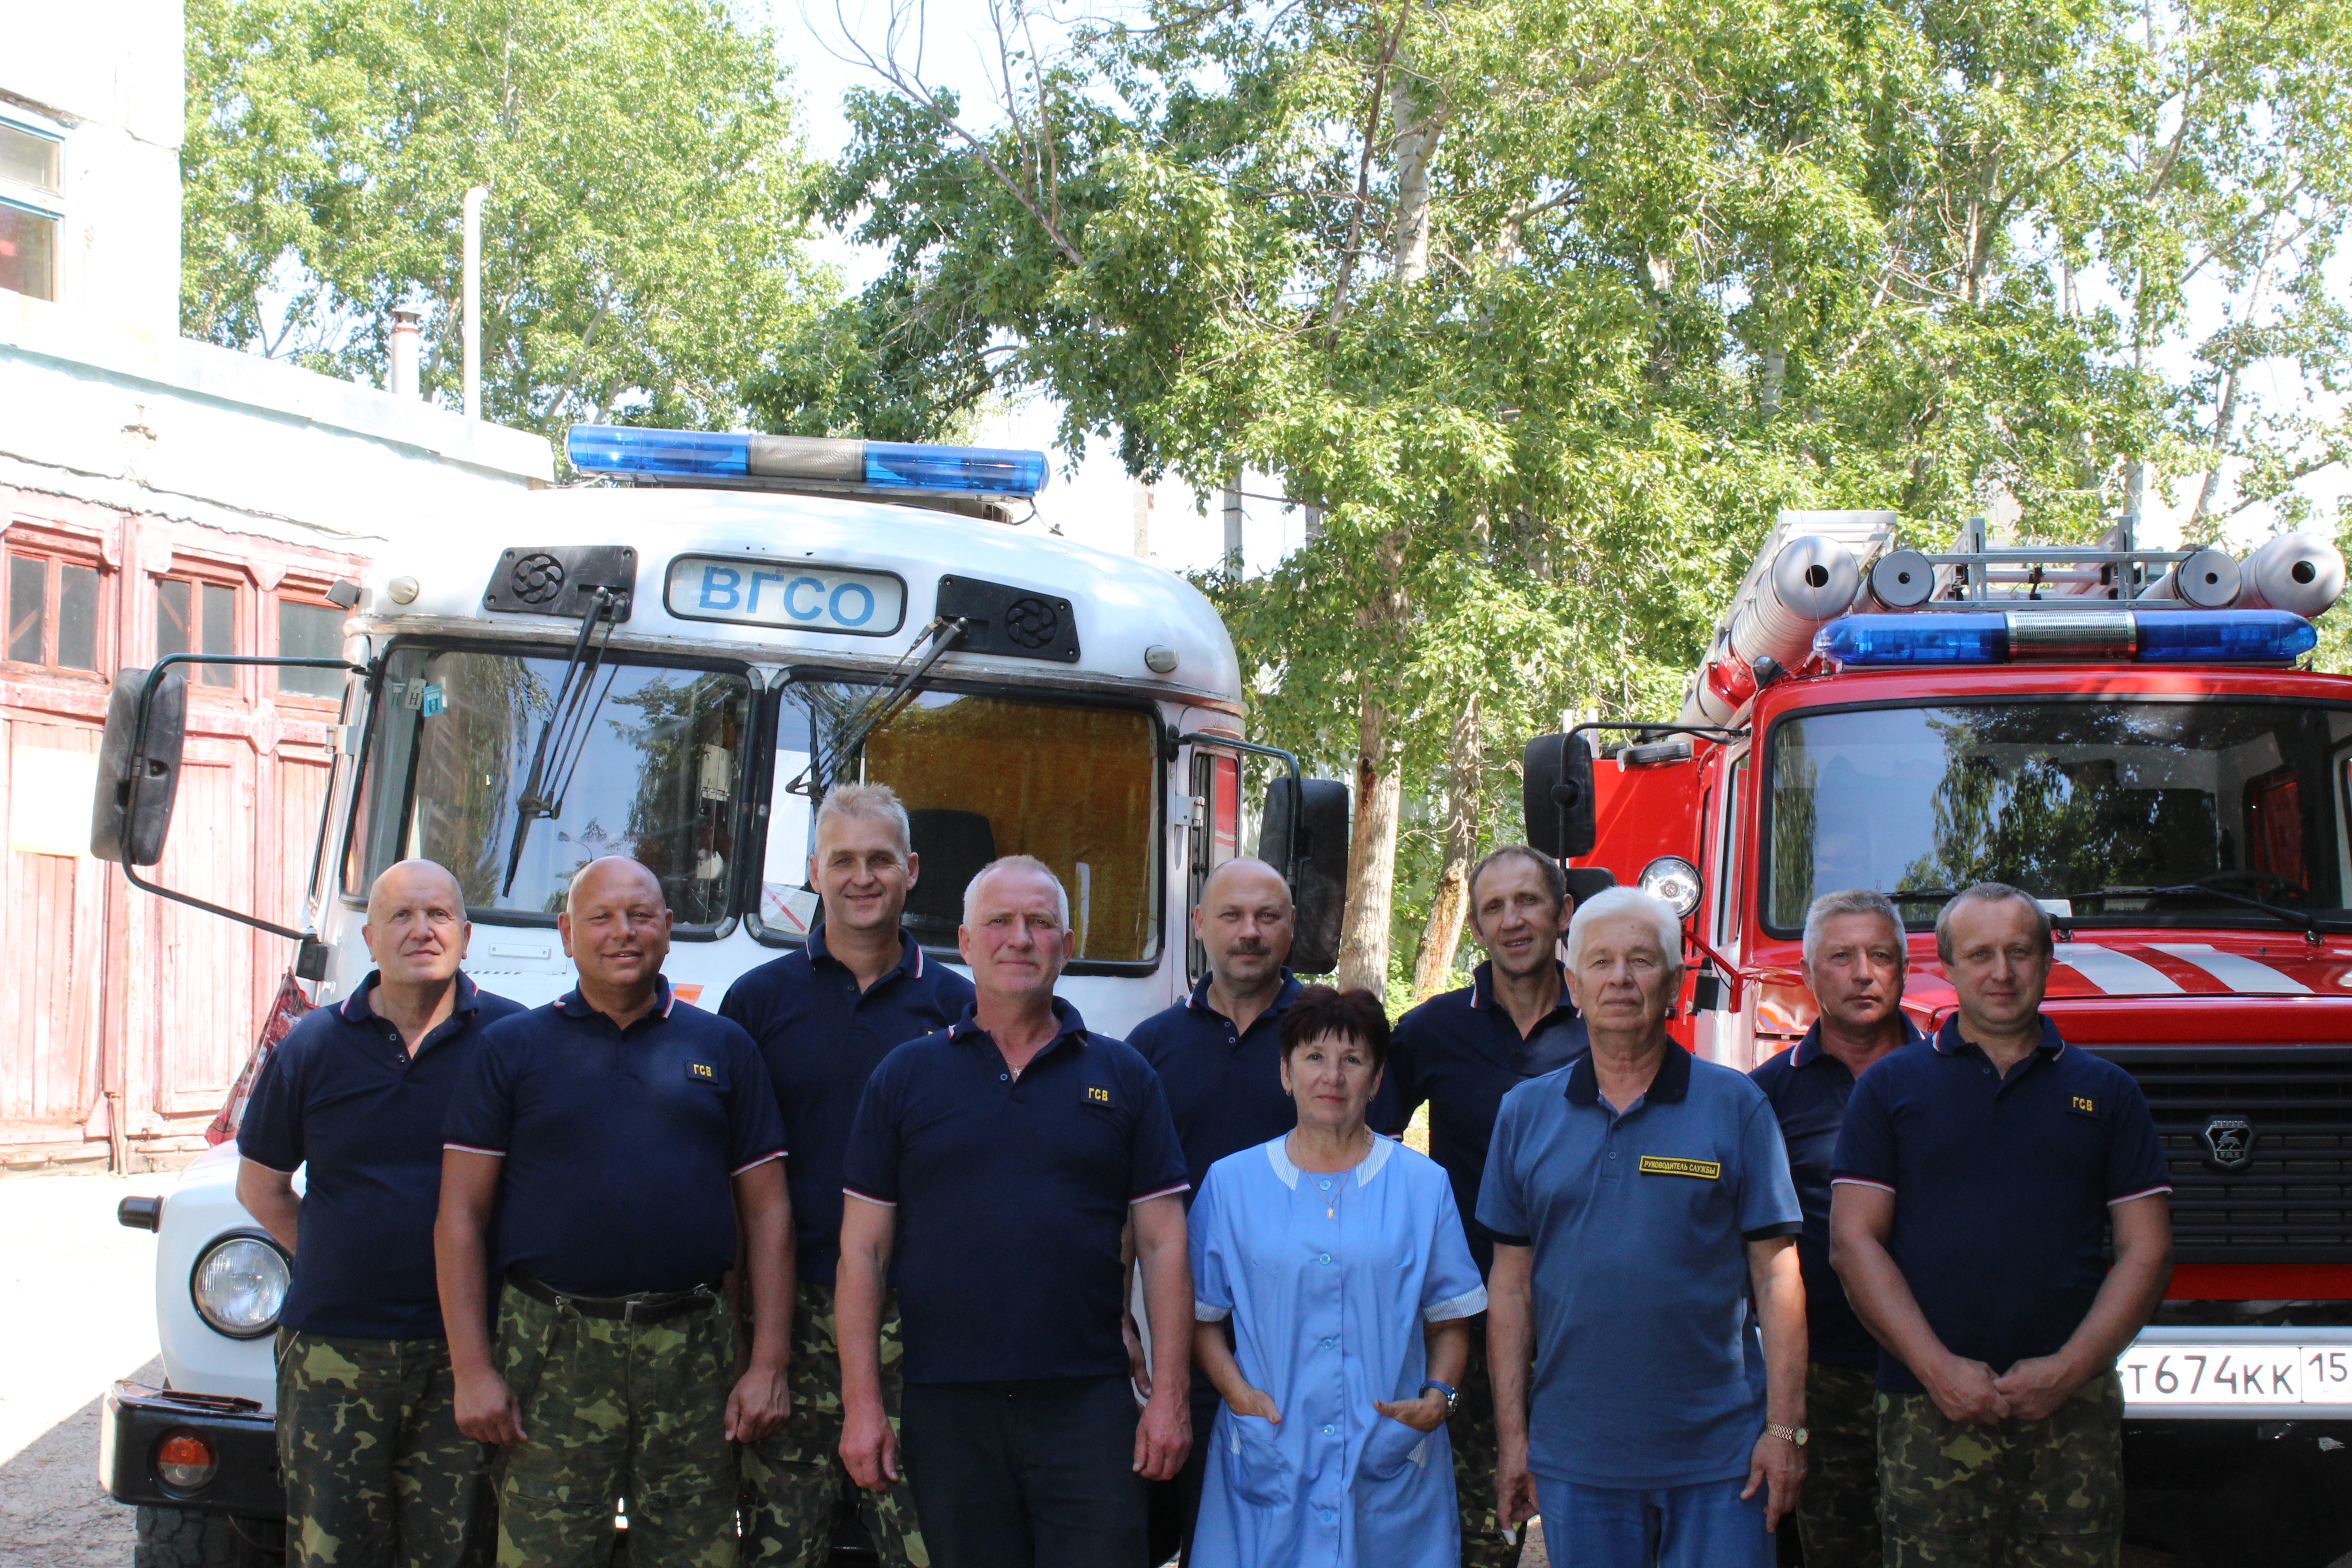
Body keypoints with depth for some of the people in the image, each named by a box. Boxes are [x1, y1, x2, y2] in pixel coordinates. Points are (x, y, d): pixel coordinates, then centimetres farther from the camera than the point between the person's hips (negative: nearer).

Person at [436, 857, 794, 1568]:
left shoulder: (724, 1049, 12)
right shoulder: (512, 1049, 7)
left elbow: (767, 1213, 10)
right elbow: (460, 1216, 4)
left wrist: (768, 1364, 2)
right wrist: (472, 1368, -5)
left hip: (693, 1352, 2)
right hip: (552, 1352, -1)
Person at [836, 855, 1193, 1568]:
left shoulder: (1123, 1078, 9)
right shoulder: (905, 1076, 8)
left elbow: (1163, 1244, 7)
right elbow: (863, 1250, 6)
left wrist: (1169, 1395, -1)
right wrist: (862, 1403, -1)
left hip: (1087, 1403, 0)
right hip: (946, 1406, 1)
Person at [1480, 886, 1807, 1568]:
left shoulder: (1735, 1107, 1)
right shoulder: (1526, 1114, 8)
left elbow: (1776, 1278, 0)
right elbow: (1511, 1282, 8)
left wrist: (1786, 1428, -6)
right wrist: (1512, 1434, 4)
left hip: (1718, 1453, -2)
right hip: (1574, 1455, 2)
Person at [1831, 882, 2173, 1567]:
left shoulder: (2106, 1092, 12)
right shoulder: (1891, 1086, 9)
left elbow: (2147, 1249, 8)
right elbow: (1854, 1240, 2)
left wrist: (2068, 1370, -5)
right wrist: (1938, 1369, -8)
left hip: (2072, 1410, 1)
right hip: (1932, 1409, -1)